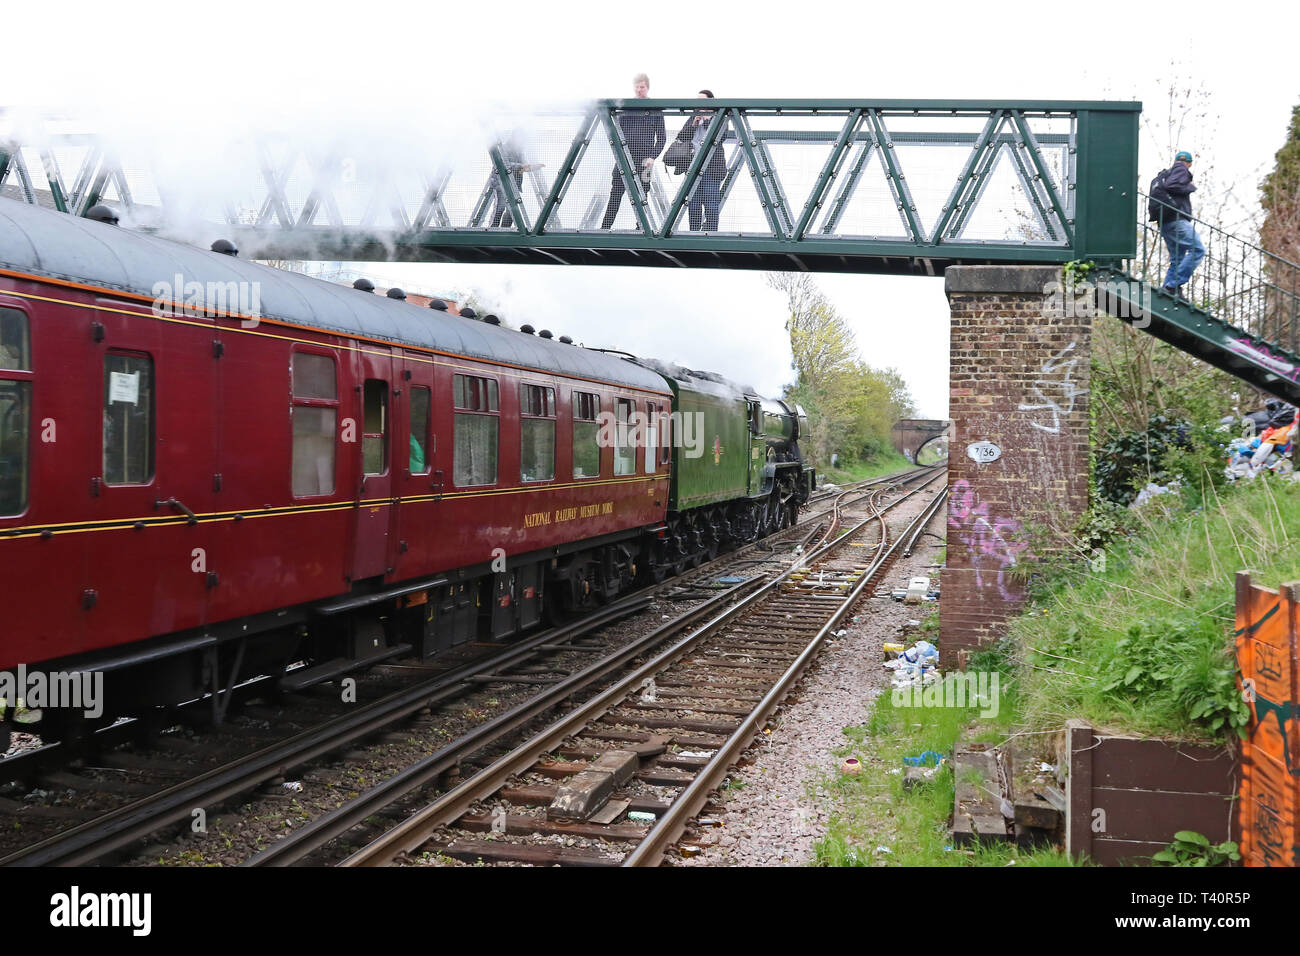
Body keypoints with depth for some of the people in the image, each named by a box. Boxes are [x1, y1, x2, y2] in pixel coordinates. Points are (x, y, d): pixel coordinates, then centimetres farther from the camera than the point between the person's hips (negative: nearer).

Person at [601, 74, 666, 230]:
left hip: (644, 158, -1)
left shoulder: (655, 109, 4)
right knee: (616, 193, -4)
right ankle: (605, 227, -4)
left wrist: (652, 157, -8)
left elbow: (661, 137, 4)